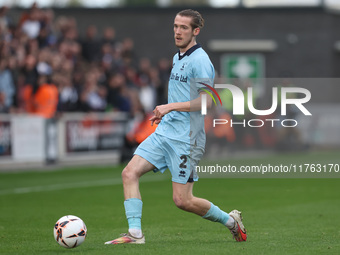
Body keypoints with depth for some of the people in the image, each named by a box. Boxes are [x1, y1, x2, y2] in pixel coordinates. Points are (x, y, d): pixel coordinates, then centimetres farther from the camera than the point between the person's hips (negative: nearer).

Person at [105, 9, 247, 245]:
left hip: (186, 137, -9)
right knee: (130, 173, -7)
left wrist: (171, 106, -21)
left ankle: (230, 220, 17)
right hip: (165, 132, 9)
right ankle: (135, 233, -7)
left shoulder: (199, 60, -12)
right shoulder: (177, 58, 17)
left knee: (182, 200, -6)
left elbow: (205, 101, -20)